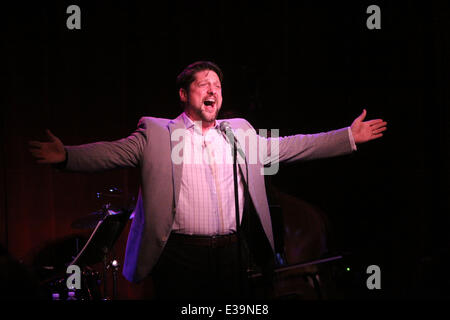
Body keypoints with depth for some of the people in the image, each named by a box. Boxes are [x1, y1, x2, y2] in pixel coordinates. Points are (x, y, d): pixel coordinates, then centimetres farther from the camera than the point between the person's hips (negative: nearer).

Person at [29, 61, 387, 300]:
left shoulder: (239, 132, 15)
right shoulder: (157, 133, 2)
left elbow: (289, 146, 17)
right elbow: (113, 152, -7)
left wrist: (349, 137, 13)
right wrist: (66, 155, -25)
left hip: (233, 254, 4)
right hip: (181, 256, -4)